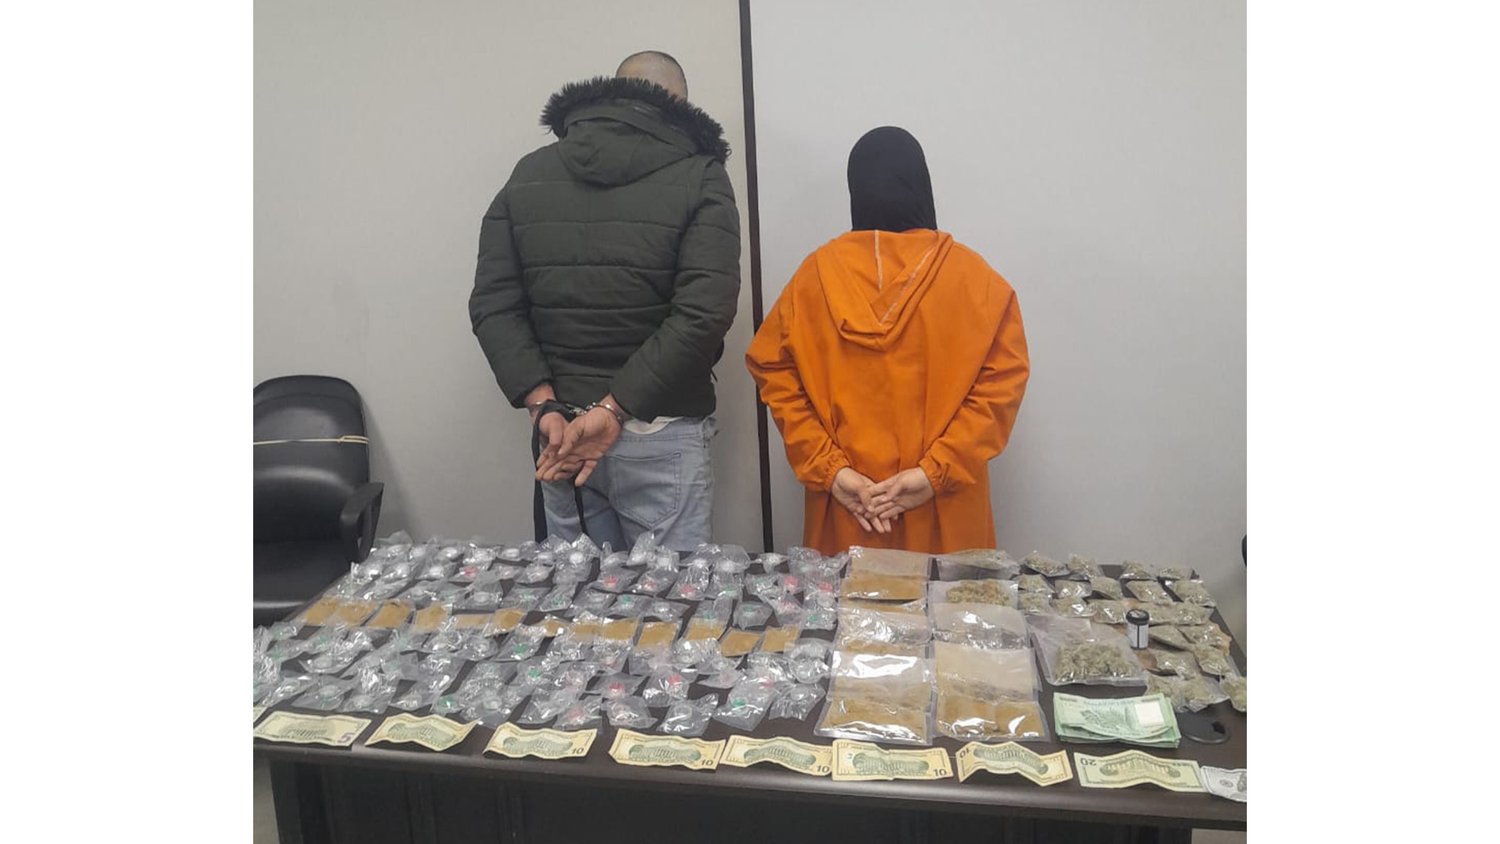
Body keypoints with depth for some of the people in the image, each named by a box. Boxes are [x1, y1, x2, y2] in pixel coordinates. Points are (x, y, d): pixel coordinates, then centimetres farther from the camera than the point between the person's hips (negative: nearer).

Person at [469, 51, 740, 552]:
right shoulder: (699, 178, -5)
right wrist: (615, 409, -16)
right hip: (660, 435, -4)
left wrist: (545, 407, -8)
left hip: (558, 430, 4)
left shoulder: (529, 174, 6)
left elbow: (492, 305, -2)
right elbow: (704, 312, -17)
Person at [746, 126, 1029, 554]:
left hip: (843, 496, 1)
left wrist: (828, 468, -7)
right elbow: (1002, 380, -9)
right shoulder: (973, 277, -5)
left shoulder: (817, 272, -2)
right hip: (947, 505, -1)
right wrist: (939, 469, -10)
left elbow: (774, 371, -4)